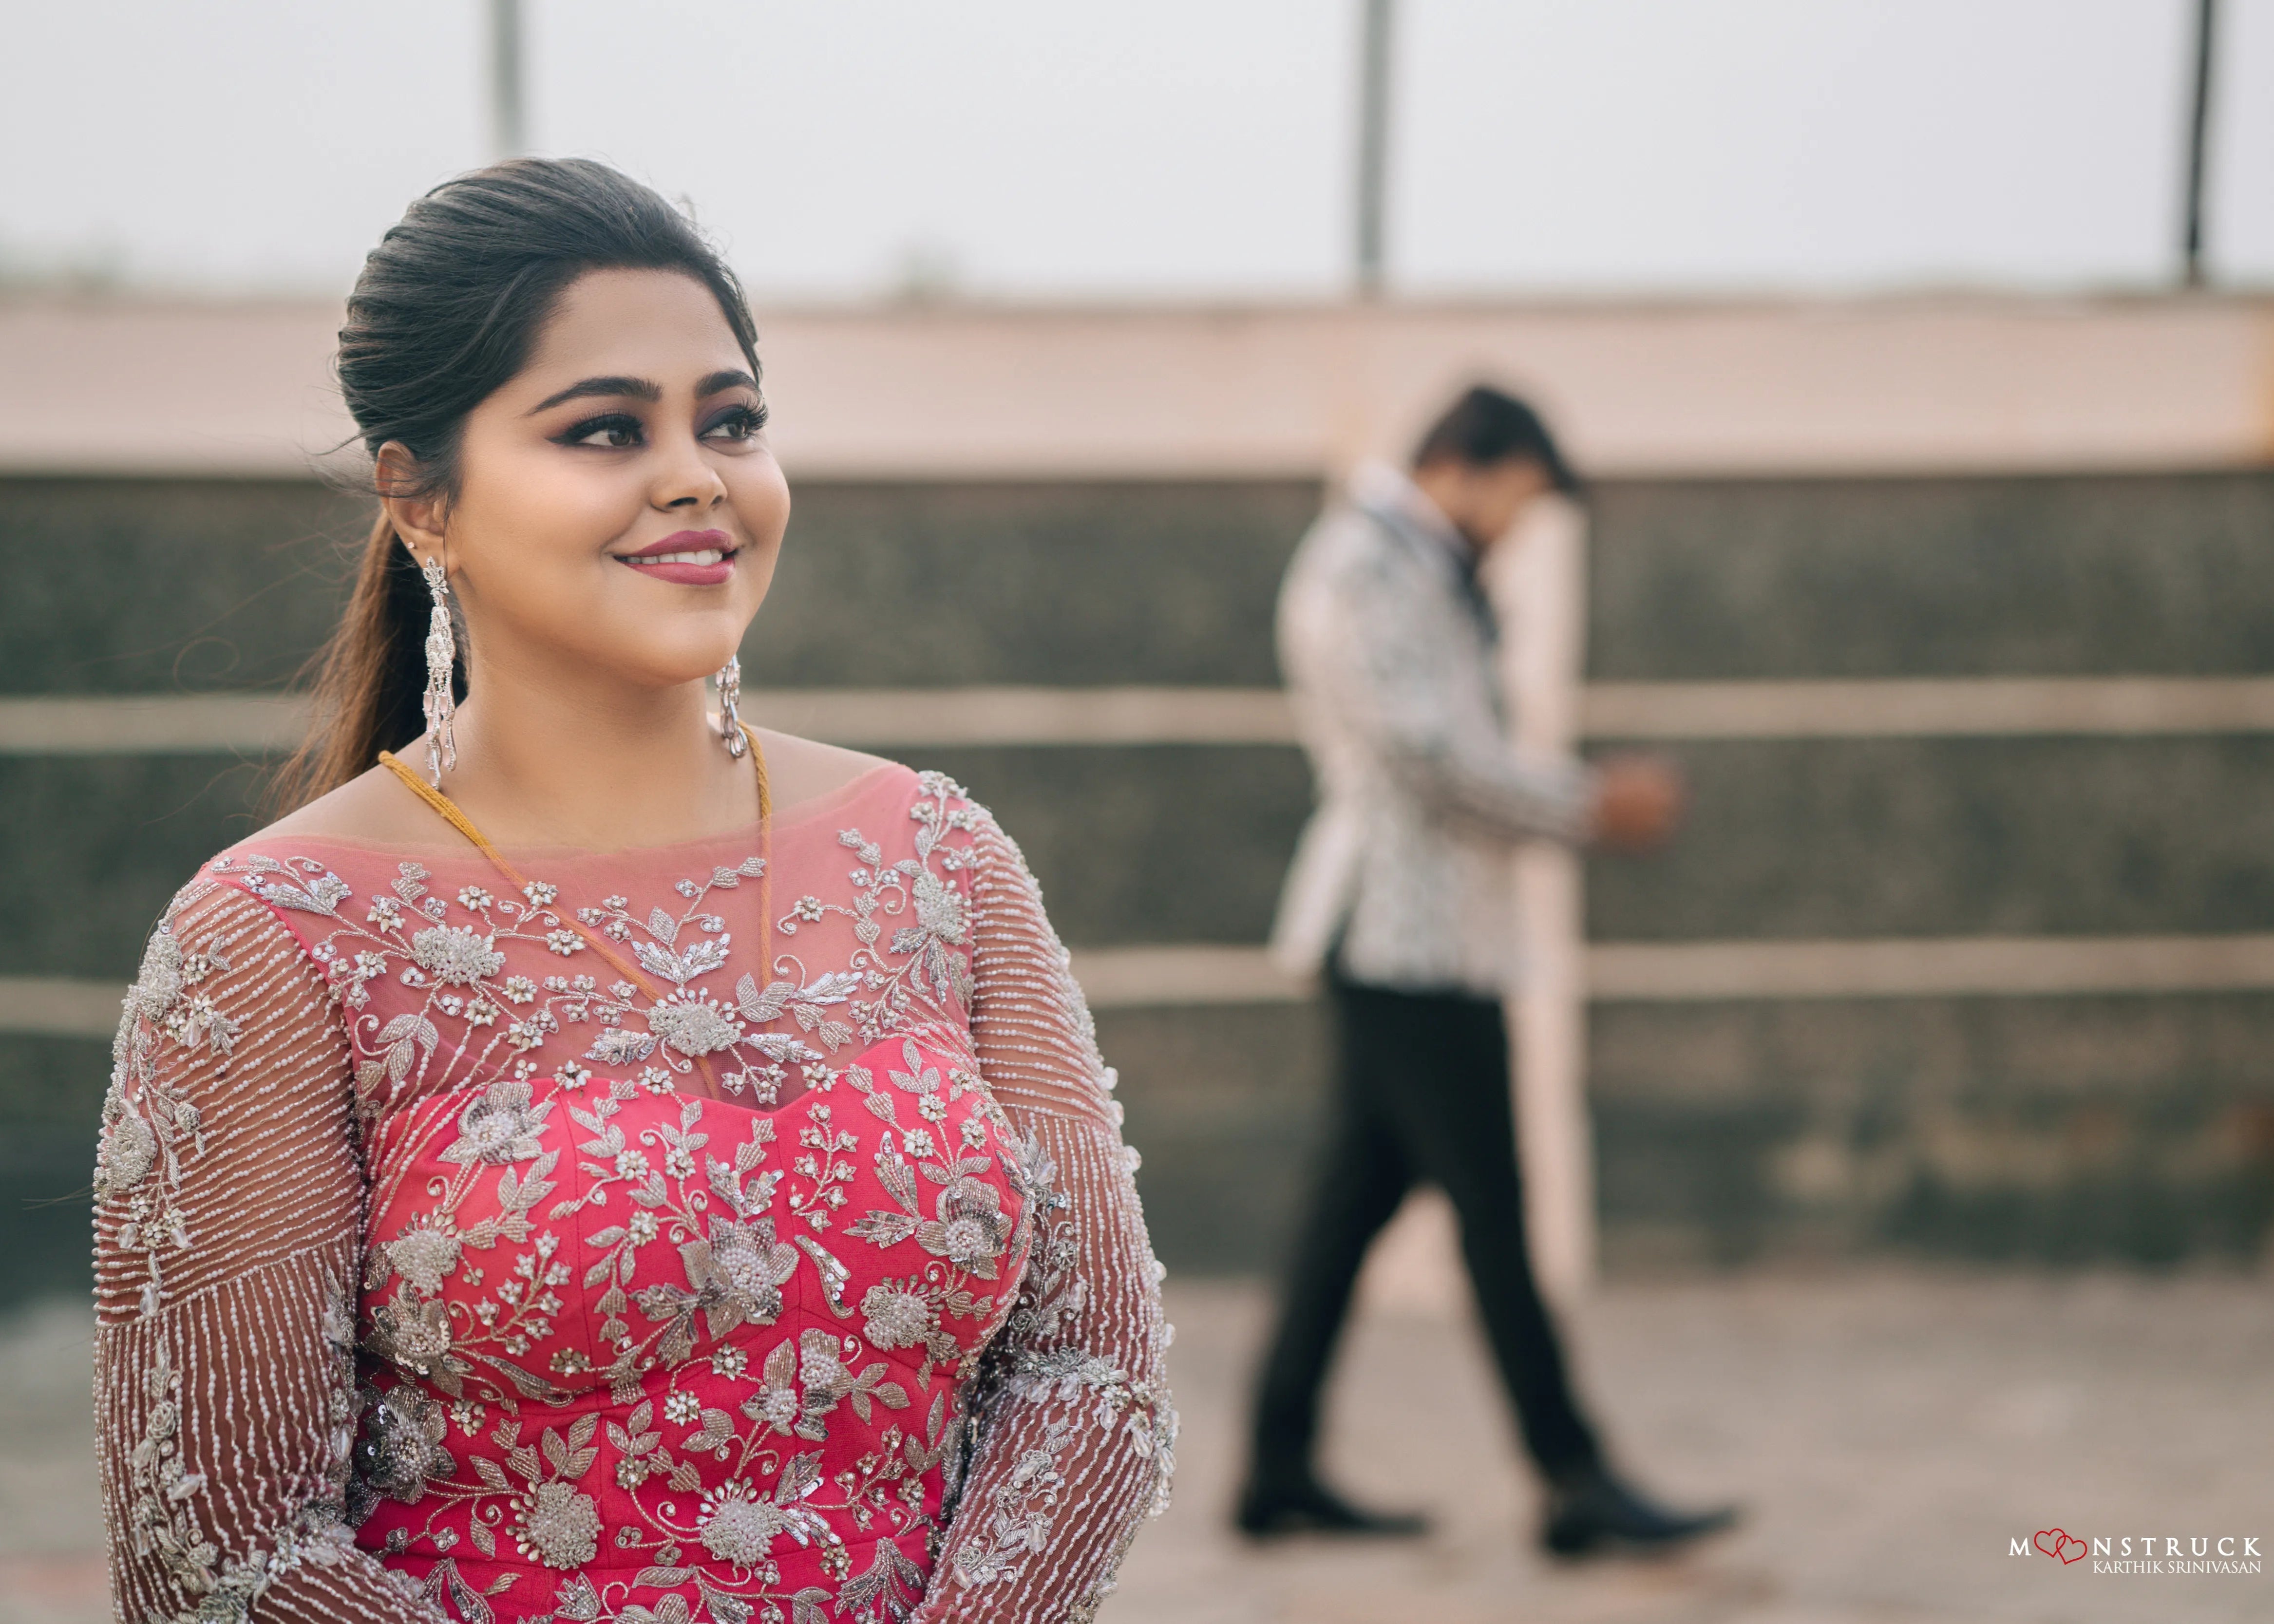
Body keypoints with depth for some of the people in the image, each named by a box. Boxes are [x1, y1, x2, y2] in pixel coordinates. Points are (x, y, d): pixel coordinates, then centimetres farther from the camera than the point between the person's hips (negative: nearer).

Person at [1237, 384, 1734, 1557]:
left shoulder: (1424, 571, 21)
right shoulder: (1368, 562, -12)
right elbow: (1423, 755, -19)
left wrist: (1590, 804, 6)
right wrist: (1589, 808, -11)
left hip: (1405, 935, 10)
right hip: (1406, 934, -10)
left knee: (1359, 1193, 10)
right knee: (1491, 1209, -7)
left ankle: (1279, 1470, 14)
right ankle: (1575, 1483, -3)